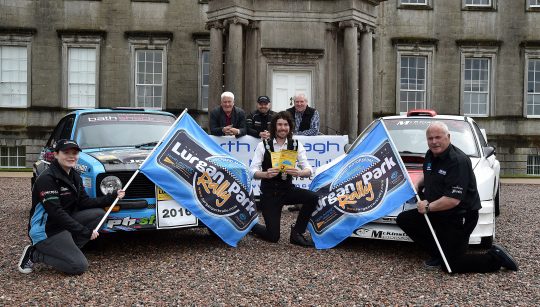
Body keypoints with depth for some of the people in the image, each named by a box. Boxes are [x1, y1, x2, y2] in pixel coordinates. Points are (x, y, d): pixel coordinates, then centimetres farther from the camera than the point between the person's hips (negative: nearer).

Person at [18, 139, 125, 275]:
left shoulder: (75, 176, 6)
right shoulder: (47, 178, -21)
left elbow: (84, 202, 5)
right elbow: (56, 213, -25)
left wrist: (113, 197, -5)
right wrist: (85, 231, -25)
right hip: (46, 230, -9)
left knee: (99, 213, -2)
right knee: (80, 266, -14)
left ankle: (66, 249, 0)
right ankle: (34, 254, 1)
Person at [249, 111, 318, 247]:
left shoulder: (296, 145, -1)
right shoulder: (263, 145, -7)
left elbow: (308, 170, -9)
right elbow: (253, 171, -12)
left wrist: (299, 173, -32)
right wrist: (265, 174, -34)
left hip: (288, 190, 3)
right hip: (269, 193, -3)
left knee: (313, 197, -25)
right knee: (273, 237, -6)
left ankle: (296, 233, -4)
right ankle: (252, 225, 29)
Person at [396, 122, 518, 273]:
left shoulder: (458, 161, -24)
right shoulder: (430, 155, 4)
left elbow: (453, 199, -29)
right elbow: (427, 174, 28)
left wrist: (428, 207, -17)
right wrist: (417, 184, 6)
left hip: (459, 217, -9)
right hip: (437, 214, 9)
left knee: (450, 266, -6)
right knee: (403, 219, 2)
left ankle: (496, 257, 10)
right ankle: (438, 254, 10)